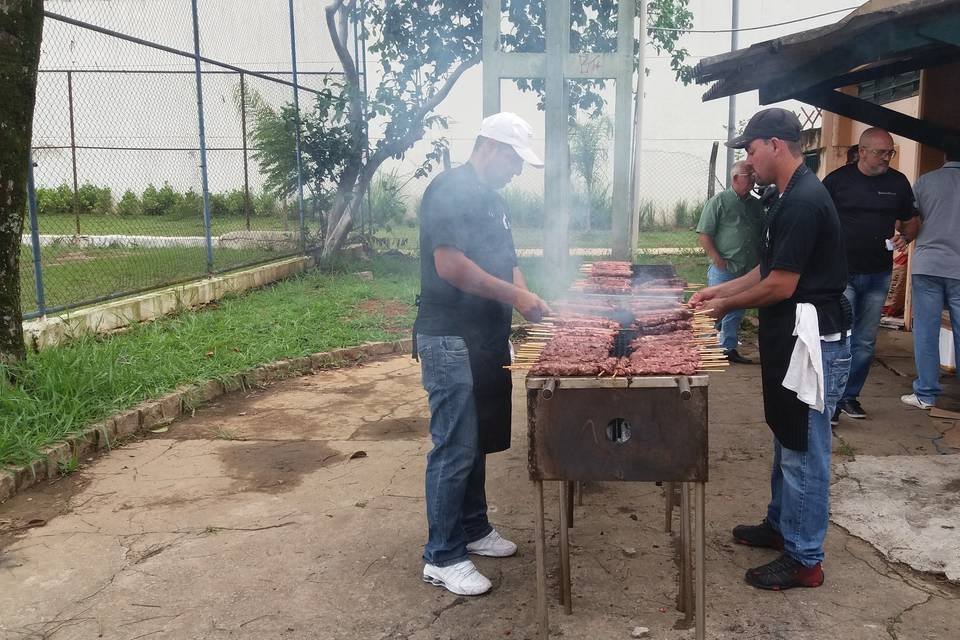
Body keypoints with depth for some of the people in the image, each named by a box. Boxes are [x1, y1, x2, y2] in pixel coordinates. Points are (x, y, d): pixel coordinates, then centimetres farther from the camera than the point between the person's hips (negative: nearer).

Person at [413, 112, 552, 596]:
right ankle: (442, 557, 7)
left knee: (478, 442, 17)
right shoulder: (450, 190, -14)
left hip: (486, 339, 10)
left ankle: (473, 528, 32)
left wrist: (527, 299, 3)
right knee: (455, 448, -4)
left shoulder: (492, 201, 17)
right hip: (451, 341, -10)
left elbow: (506, 261, 22)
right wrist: (514, 296, -17)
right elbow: (450, 265, -23)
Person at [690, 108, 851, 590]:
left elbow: (781, 285, -21)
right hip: (791, 339, 10)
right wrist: (721, 290, 12)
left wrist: (730, 305, -6)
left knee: (803, 450, 0)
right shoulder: (795, 197, 12)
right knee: (787, 440, 20)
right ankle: (781, 525, 36)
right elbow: (770, 269, 18)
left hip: (811, 342, -10)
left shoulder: (803, 202, -20)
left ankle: (804, 559, 12)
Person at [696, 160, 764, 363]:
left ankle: (729, 348, 23)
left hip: (748, 271, 6)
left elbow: (763, 234, 21)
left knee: (735, 314, 13)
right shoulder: (719, 201, -5)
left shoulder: (756, 204, 14)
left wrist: (760, 261, 10)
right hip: (724, 270, -6)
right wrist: (718, 260, -15)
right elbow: (703, 234, -9)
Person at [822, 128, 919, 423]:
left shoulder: (898, 182, 4)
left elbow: (910, 222, 14)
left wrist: (904, 236, -9)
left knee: (866, 342, 10)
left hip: (878, 276, 4)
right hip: (841, 273, -4)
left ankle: (850, 396, 23)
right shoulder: (837, 179, -4)